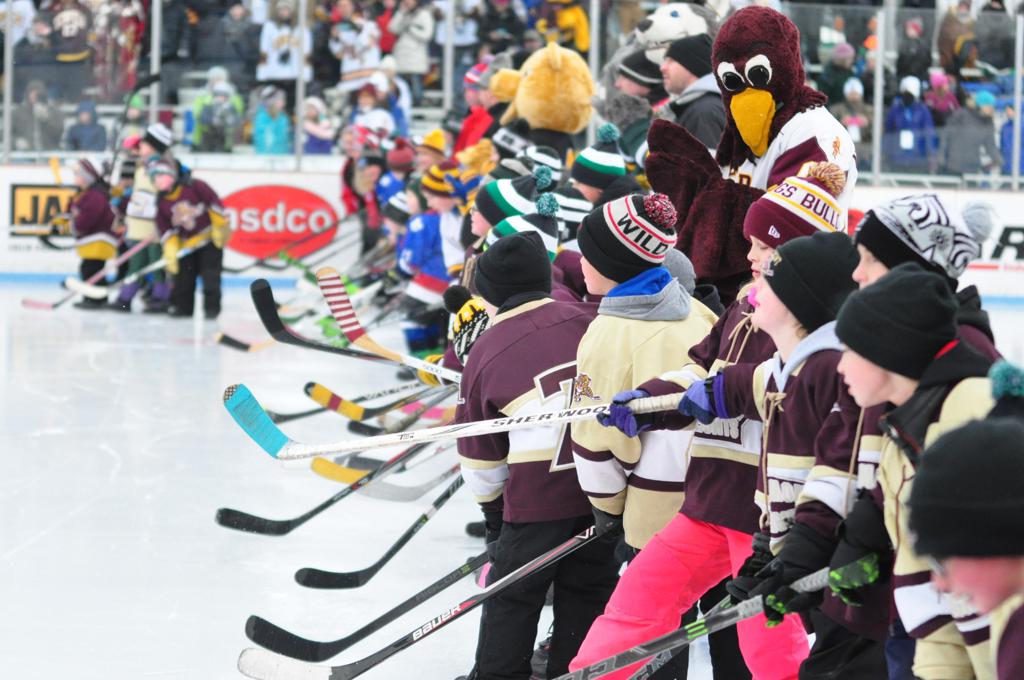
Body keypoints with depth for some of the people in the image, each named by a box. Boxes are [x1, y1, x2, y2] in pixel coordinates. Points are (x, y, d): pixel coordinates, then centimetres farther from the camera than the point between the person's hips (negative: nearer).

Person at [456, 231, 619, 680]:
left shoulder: (486, 351, 1)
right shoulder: (586, 323, 5)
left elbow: (481, 452, 9)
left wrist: (492, 506, 24)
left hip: (535, 498, -2)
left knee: (512, 596, 13)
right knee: (586, 592, 15)